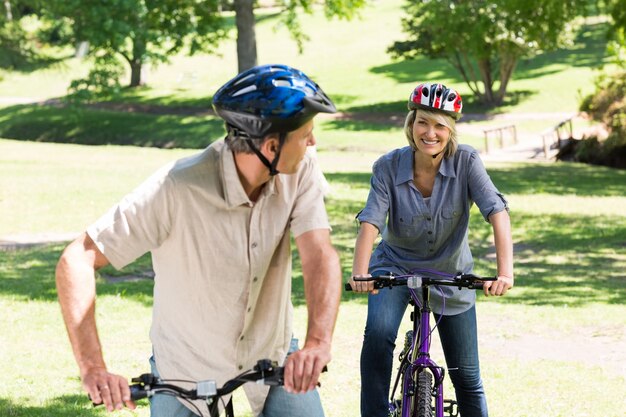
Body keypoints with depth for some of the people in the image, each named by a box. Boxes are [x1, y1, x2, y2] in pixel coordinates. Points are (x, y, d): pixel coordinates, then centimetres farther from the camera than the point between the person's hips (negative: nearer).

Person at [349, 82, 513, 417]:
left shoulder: (466, 162, -19)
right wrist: (359, 273, -46)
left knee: (467, 378, 4)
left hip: (449, 274, 1)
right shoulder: (389, 167, -18)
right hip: (396, 266, 0)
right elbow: (370, 222, -28)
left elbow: (497, 212, -29)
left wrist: (505, 271, -44)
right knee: (378, 333, -31)